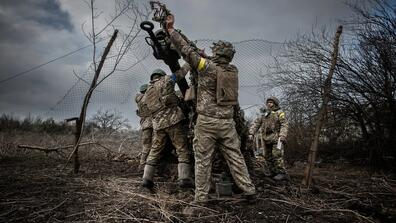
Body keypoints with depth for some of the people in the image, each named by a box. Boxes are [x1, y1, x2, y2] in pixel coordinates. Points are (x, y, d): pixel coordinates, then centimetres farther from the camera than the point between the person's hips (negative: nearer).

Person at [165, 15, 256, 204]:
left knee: (203, 159, 4)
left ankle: (201, 196, 9)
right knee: (235, 157, 12)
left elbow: (186, 49, -2)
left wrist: (170, 29, 8)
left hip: (207, 121, -4)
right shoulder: (233, 70, 8)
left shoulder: (206, 66, -7)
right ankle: (248, 189, 16)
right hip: (227, 122, 4)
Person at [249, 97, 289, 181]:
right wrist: (251, 133, 1)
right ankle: (274, 173, 13)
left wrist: (282, 136, -21)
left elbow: (284, 125, -8)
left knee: (276, 155, -16)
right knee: (268, 156, 5)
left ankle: (282, 173, -10)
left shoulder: (279, 113, 3)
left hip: (276, 138, -6)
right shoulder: (264, 114, 21)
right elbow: (256, 123, 15)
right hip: (267, 139, 6)